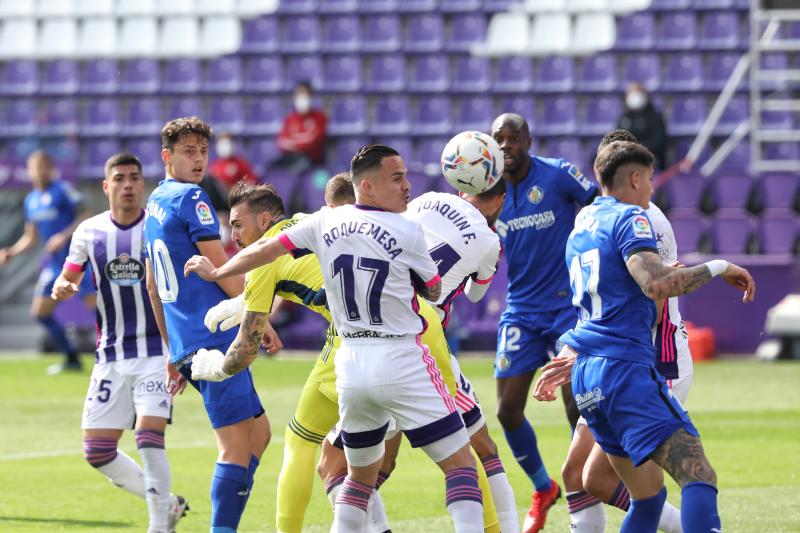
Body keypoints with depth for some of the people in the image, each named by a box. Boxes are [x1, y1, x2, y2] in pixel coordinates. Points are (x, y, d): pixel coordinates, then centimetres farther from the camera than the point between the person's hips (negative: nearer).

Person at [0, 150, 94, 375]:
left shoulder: (63, 190, -8)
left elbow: (86, 216, -13)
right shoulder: (31, 201, 12)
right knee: (40, 311, 5)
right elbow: (31, 237, 20)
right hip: (54, 262, 8)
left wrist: (65, 236, -23)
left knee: (95, 304, -12)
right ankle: (72, 359, 15)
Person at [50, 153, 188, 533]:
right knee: (97, 451, 1)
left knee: (149, 436, -20)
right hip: (111, 355, 4)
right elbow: (67, 279, 13)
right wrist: (62, 289, -11)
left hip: (157, 350, -4)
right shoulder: (89, 232, 5)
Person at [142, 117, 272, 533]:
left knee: (257, 432, 16)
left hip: (186, 343, 9)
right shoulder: (190, 198, -7)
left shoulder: (153, 205, 19)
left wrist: (173, 351, 28)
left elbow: (153, 287, 24)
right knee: (236, 445, -10)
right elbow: (221, 269, -12)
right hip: (215, 336, -9)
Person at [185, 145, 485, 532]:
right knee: (460, 463, -2)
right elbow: (434, 291, 7)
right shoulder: (407, 232, -7)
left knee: (361, 473, 22)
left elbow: (264, 250, 13)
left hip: (351, 364, 5)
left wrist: (215, 272, 30)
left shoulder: (326, 222, 4)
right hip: (402, 363, -5)